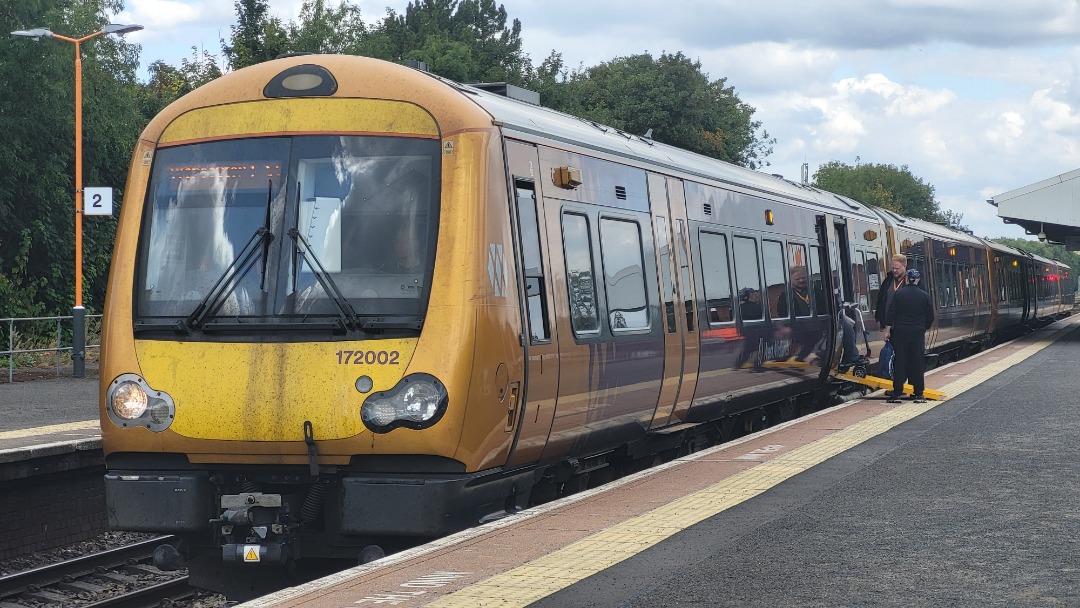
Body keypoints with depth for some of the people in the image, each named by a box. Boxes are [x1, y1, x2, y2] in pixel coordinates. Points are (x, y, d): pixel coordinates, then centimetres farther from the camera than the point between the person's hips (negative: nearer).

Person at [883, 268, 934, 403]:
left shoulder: (898, 294, -3)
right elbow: (930, 316, 8)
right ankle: (919, 394, 4)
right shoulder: (924, 295, 3)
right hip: (918, 333, 1)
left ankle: (897, 394, 0)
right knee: (917, 363, 5)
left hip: (900, 332, -1)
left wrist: (887, 330, 1)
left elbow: (890, 313, -5)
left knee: (899, 363, 1)